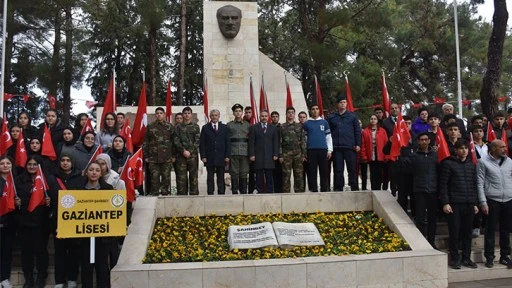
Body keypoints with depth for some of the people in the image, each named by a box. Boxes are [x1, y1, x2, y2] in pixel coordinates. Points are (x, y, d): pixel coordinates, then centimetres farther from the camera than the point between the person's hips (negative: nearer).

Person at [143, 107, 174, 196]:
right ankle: (154, 194, 8)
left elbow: (174, 142, 8)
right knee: (154, 178, 1)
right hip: (153, 158, 0)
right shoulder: (150, 127, 8)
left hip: (167, 157, 0)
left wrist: (173, 155, 2)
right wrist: (146, 156, 2)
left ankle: (165, 193, 11)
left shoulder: (170, 127, 8)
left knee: (166, 177, 3)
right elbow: (145, 142, 8)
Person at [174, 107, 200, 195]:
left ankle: (194, 194, 4)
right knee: (181, 177, -2)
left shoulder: (195, 126, 10)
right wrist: (183, 151, -10)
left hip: (193, 155, 0)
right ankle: (182, 195, 2)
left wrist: (189, 152, -8)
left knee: (193, 176, -1)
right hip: (181, 155, 1)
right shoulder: (179, 127, 12)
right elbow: (176, 141, 3)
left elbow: (197, 141, 2)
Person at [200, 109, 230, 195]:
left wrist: (227, 156, -3)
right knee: (210, 178, 2)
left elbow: (228, 142, 6)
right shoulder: (205, 128, 6)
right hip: (209, 158, -1)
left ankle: (221, 193, 9)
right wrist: (203, 156, -7)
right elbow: (202, 143, 2)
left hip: (221, 157, 1)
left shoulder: (224, 128, 9)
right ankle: (210, 194, 7)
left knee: (221, 178, 4)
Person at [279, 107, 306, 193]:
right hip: (286, 154, -2)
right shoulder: (282, 127, 5)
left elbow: (303, 141, 8)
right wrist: (280, 156, -5)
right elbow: (279, 142, 2)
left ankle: (299, 192, 9)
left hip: (298, 154, 2)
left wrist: (303, 154, 1)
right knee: (286, 176, -2)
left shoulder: (299, 126, 11)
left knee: (299, 175, 2)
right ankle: (286, 193, 3)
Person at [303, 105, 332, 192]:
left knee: (324, 171, -1)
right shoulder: (306, 124, 10)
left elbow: (328, 137, 11)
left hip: (323, 150, 1)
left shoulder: (324, 122, 12)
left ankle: (324, 189, 4)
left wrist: (330, 150, 2)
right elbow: (304, 138, 9)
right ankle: (313, 190, 3)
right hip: (311, 150, 0)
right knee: (312, 172, -1)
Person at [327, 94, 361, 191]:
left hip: (350, 147, -1)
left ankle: (354, 188, 9)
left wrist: (358, 144, -4)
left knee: (352, 168, 2)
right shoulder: (331, 117, 9)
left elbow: (357, 131, 4)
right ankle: (338, 188, 12)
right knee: (338, 169, 5)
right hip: (336, 147, 1)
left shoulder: (352, 116, 7)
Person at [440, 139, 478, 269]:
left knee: (467, 232, 9)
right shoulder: (448, 163, -2)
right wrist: (445, 203, -11)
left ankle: (466, 258, 20)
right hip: (454, 204, -4)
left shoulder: (472, 165, 13)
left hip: (469, 204, 5)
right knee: (455, 232, 0)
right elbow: (443, 184, -6)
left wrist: (475, 203, 12)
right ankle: (455, 258, 11)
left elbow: (474, 185, 16)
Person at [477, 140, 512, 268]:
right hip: (492, 200, -4)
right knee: (490, 230, 1)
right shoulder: (483, 162, -2)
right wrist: (483, 202, -8)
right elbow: (480, 183, -3)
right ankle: (489, 257, 11)